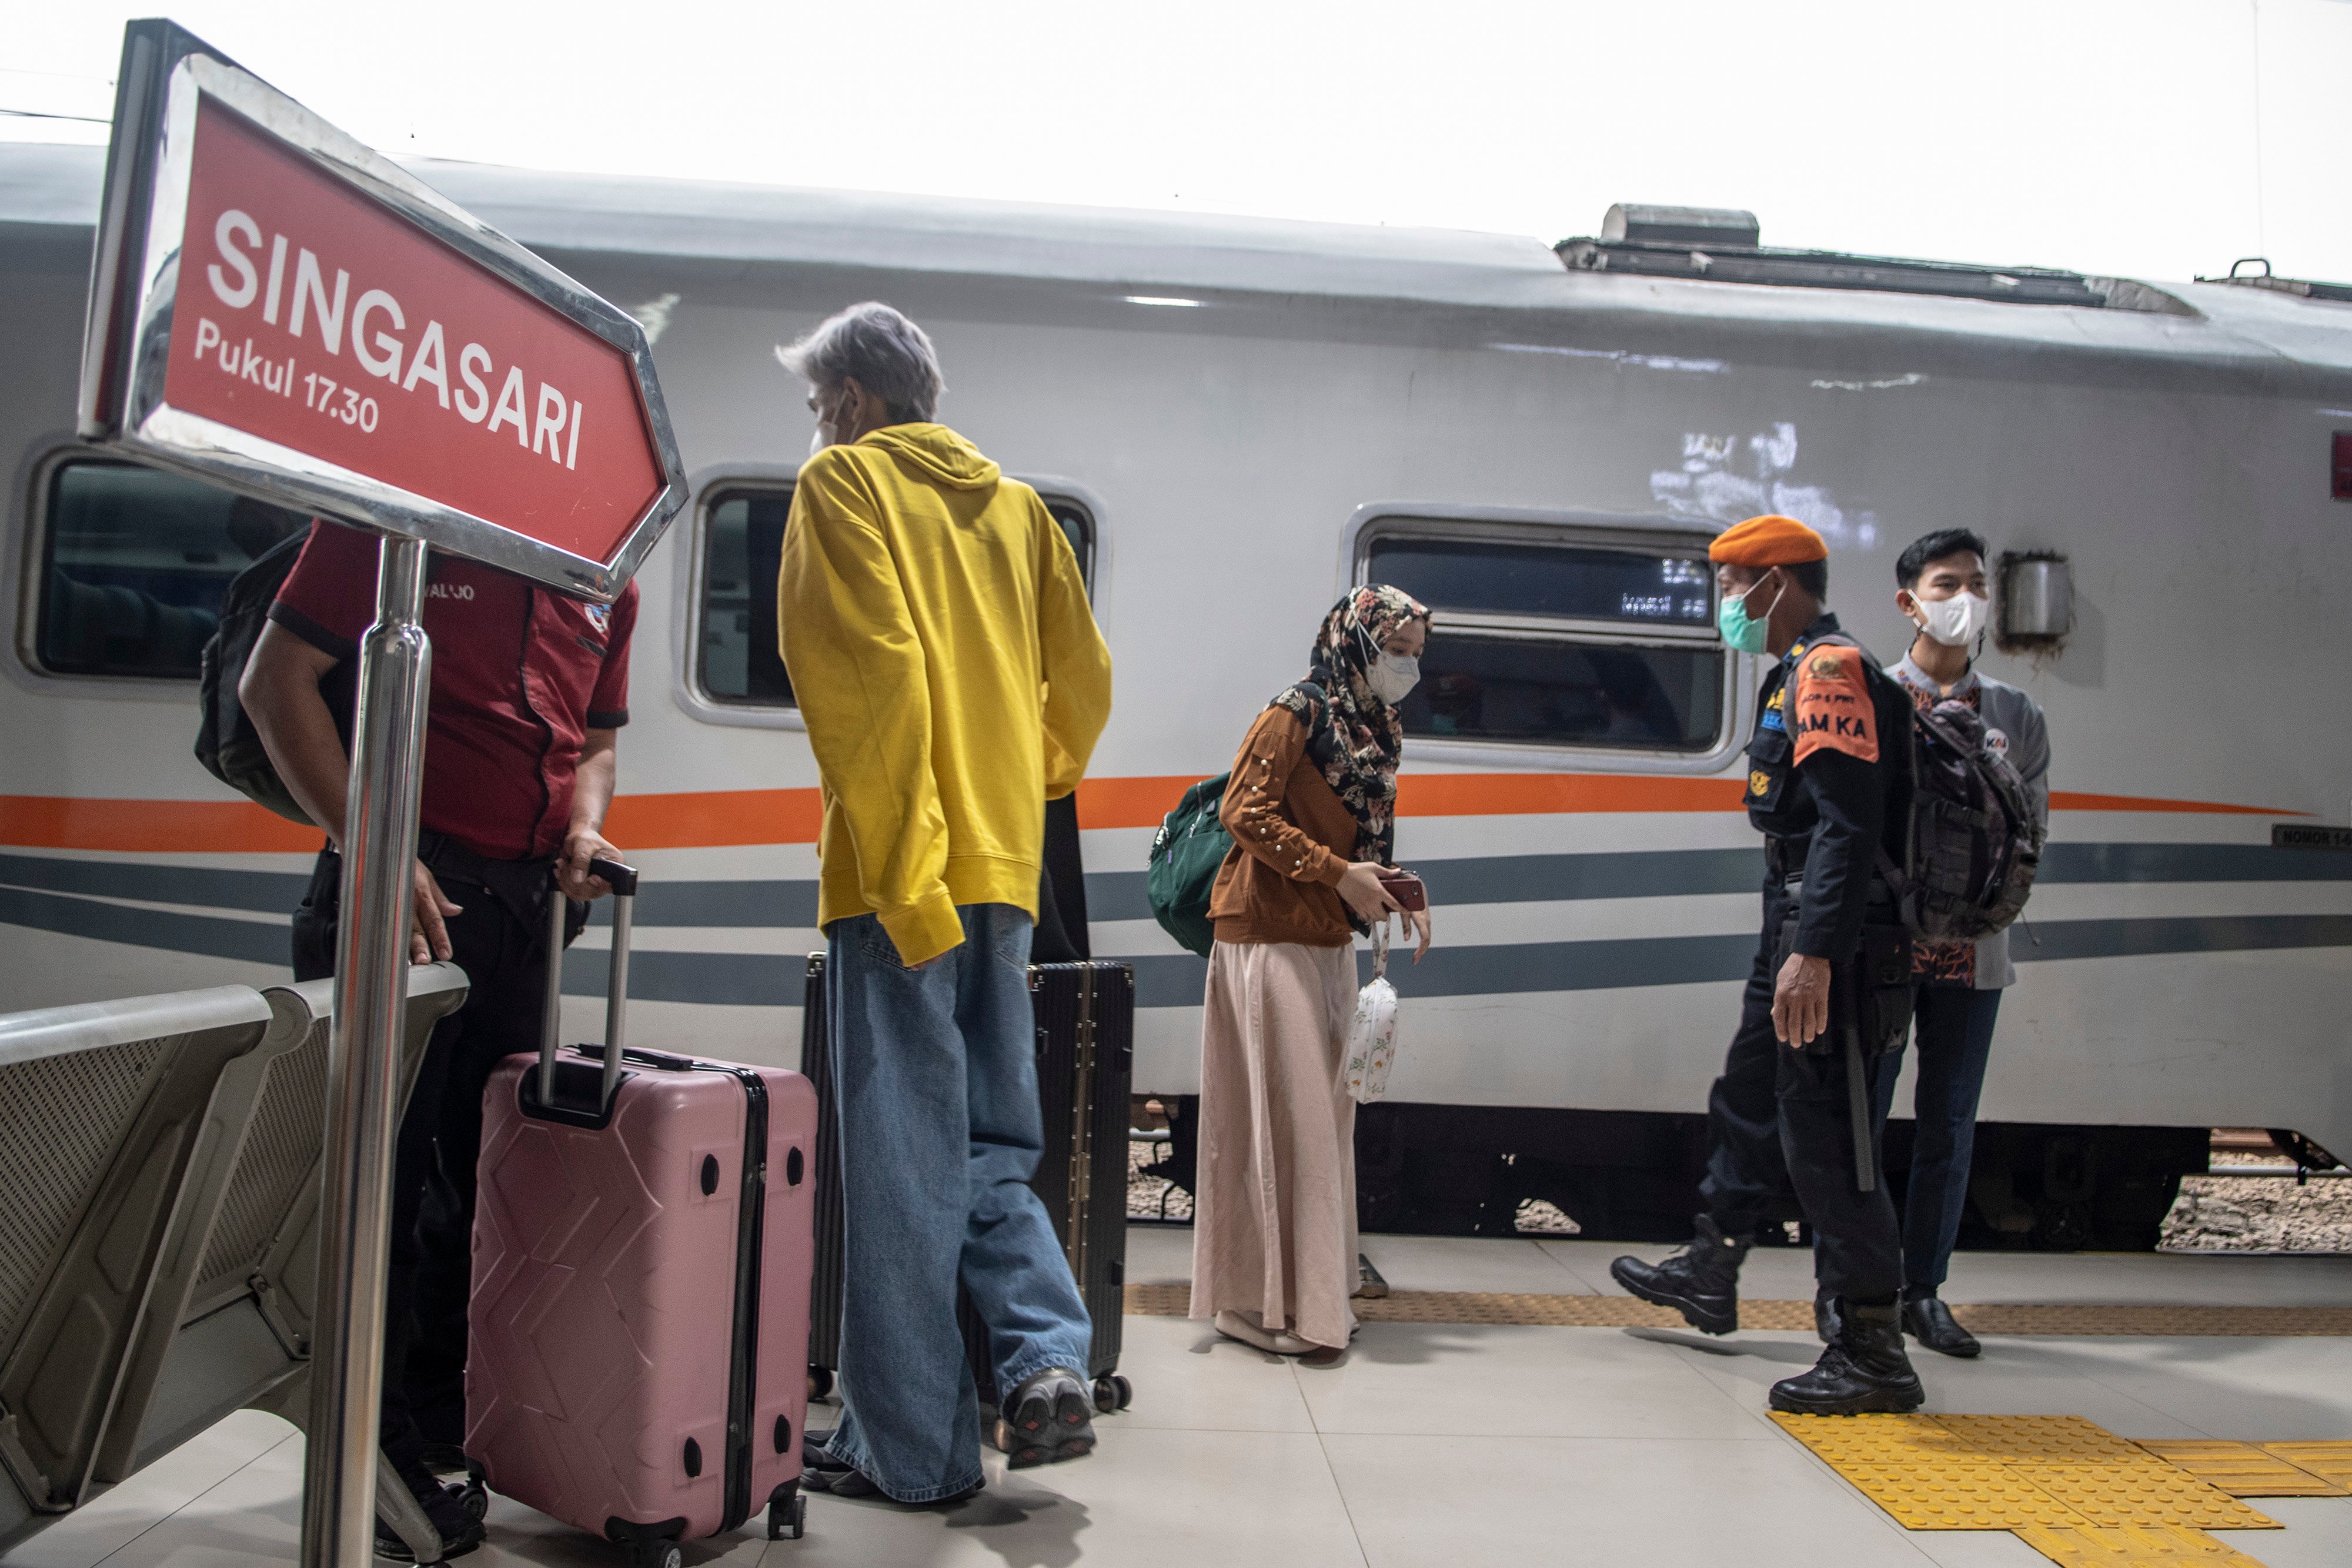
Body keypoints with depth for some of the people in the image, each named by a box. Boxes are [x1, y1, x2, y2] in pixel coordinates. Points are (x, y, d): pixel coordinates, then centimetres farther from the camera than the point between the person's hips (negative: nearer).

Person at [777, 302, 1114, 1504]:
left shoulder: (843, 484, 0)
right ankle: (1045, 1359, 0)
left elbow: (872, 675, -14)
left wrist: (899, 868, -17)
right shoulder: (1015, 507, 18)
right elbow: (1085, 679, 15)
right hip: (1003, 871, 6)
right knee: (990, 1144, 16)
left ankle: (915, 1448, 9)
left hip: (902, 874, -6)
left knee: (905, 1159, 0)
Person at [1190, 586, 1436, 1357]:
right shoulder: (1298, 712, -10)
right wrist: (1339, 874, -18)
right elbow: (1245, 811, -16)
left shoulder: (1374, 729, 15)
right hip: (1271, 938, -8)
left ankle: (1313, 1291, 20)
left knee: (1326, 1111, 10)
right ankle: (1259, 1299, 4)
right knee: (1280, 1111, -6)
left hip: (1330, 943, 9)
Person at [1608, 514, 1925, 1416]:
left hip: (1828, 937, -11)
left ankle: (1874, 1352, 1)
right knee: (1749, 1100, 21)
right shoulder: (1798, 675, 18)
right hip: (1796, 931, 11)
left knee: (1821, 1131, -8)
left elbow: (1850, 827, -25)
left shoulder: (1830, 670, -15)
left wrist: (1814, 953, -32)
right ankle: (1710, 1273, 38)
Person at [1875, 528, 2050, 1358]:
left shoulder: (2015, 715, 10)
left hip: (1972, 947, 3)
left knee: (1950, 1123, 8)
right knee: (1860, 1115, 1)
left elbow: (2034, 823, 11)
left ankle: (1923, 1291, 20)